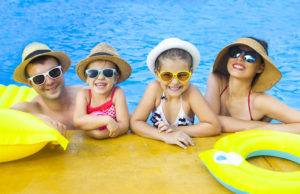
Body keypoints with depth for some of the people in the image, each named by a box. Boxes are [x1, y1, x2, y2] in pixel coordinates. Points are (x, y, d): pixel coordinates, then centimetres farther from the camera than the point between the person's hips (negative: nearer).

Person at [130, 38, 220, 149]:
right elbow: (135, 122, -17)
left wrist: (176, 130, -22)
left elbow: (214, 127, -19)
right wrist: (165, 136, -30)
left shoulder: (190, 92, -17)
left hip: (186, 148, -1)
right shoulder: (154, 88, -15)